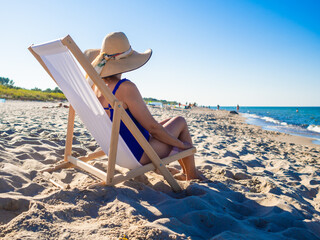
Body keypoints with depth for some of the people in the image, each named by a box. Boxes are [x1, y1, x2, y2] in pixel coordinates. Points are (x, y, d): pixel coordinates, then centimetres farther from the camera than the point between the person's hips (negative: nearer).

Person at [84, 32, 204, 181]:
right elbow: (152, 127, -25)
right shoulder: (126, 88, -28)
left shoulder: (95, 86, -2)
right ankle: (192, 174, 25)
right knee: (180, 122, 11)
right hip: (139, 155, -8)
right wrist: (182, 144, -9)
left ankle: (185, 170, 39)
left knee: (171, 122, 25)